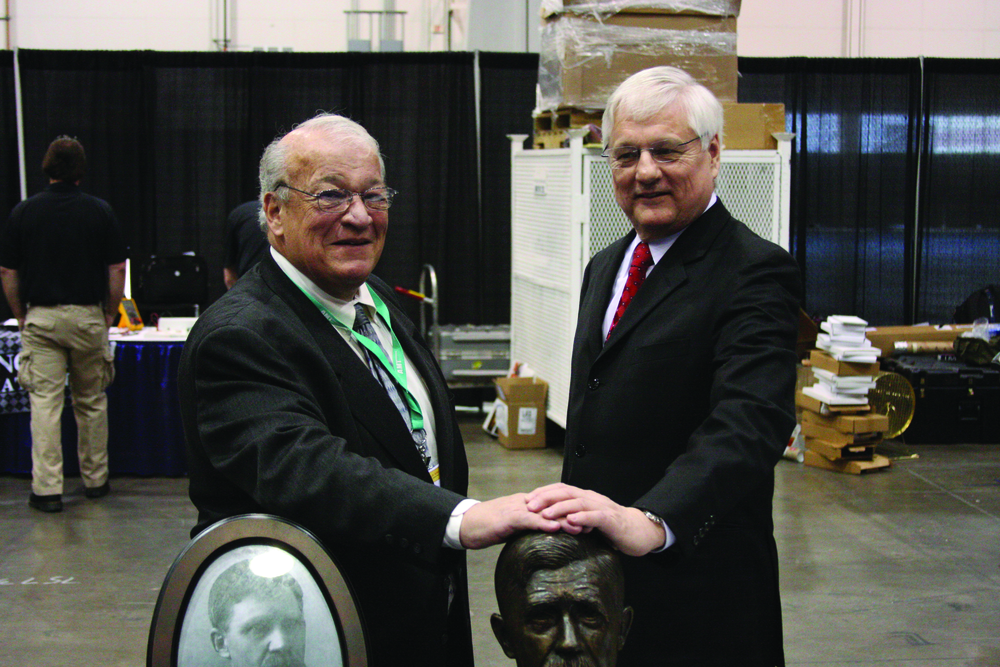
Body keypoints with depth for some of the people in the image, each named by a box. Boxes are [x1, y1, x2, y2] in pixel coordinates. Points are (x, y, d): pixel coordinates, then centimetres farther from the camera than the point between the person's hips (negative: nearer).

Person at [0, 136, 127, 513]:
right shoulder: (100, 211, -2)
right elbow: (117, 270, -2)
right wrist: (109, 315, 10)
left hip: (41, 319, 0)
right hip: (88, 316, 1)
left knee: (44, 402, 0)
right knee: (91, 401, 12)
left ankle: (47, 489, -2)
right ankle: (95, 480, 21)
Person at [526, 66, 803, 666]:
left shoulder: (756, 274, -15)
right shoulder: (607, 266, 12)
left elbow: (747, 424, -29)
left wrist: (651, 521, -42)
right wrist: (572, 511, 12)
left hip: (696, 587, -7)